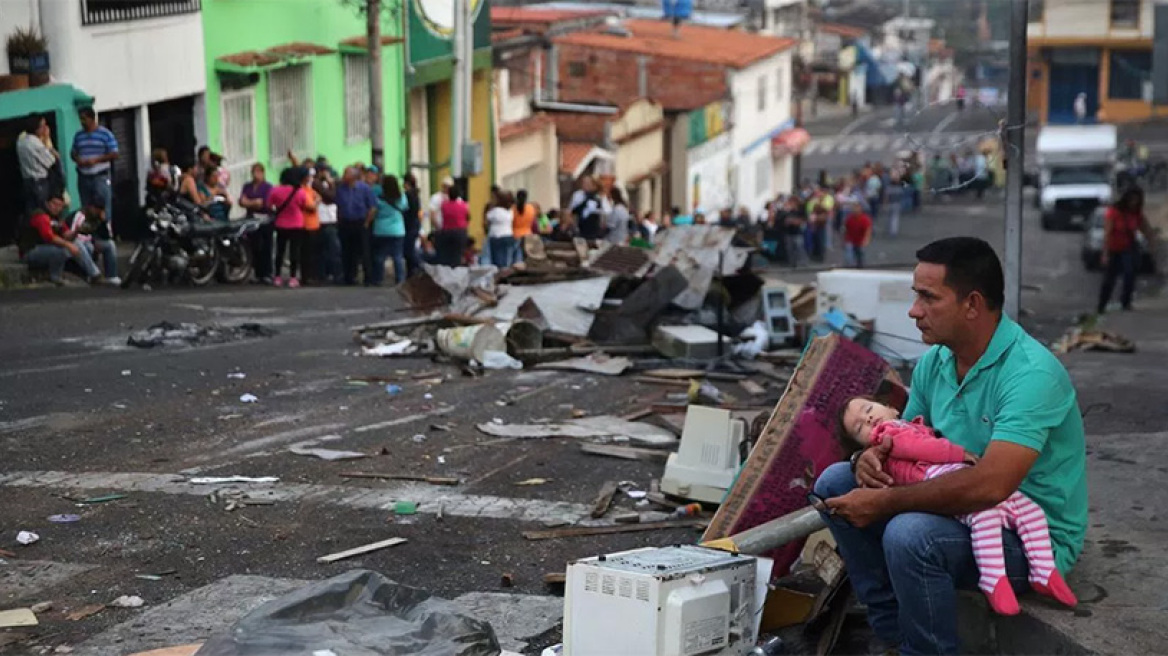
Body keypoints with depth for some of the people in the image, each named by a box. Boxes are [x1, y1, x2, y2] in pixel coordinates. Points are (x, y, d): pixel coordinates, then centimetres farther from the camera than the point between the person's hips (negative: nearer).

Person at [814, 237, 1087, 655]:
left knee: (910, 535, -34)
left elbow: (990, 486, -36)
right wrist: (871, 456, -11)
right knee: (836, 483, 1)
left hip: (1032, 537, -9)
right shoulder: (934, 362, 1)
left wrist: (884, 503, -28)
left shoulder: (1031, 373, -25)